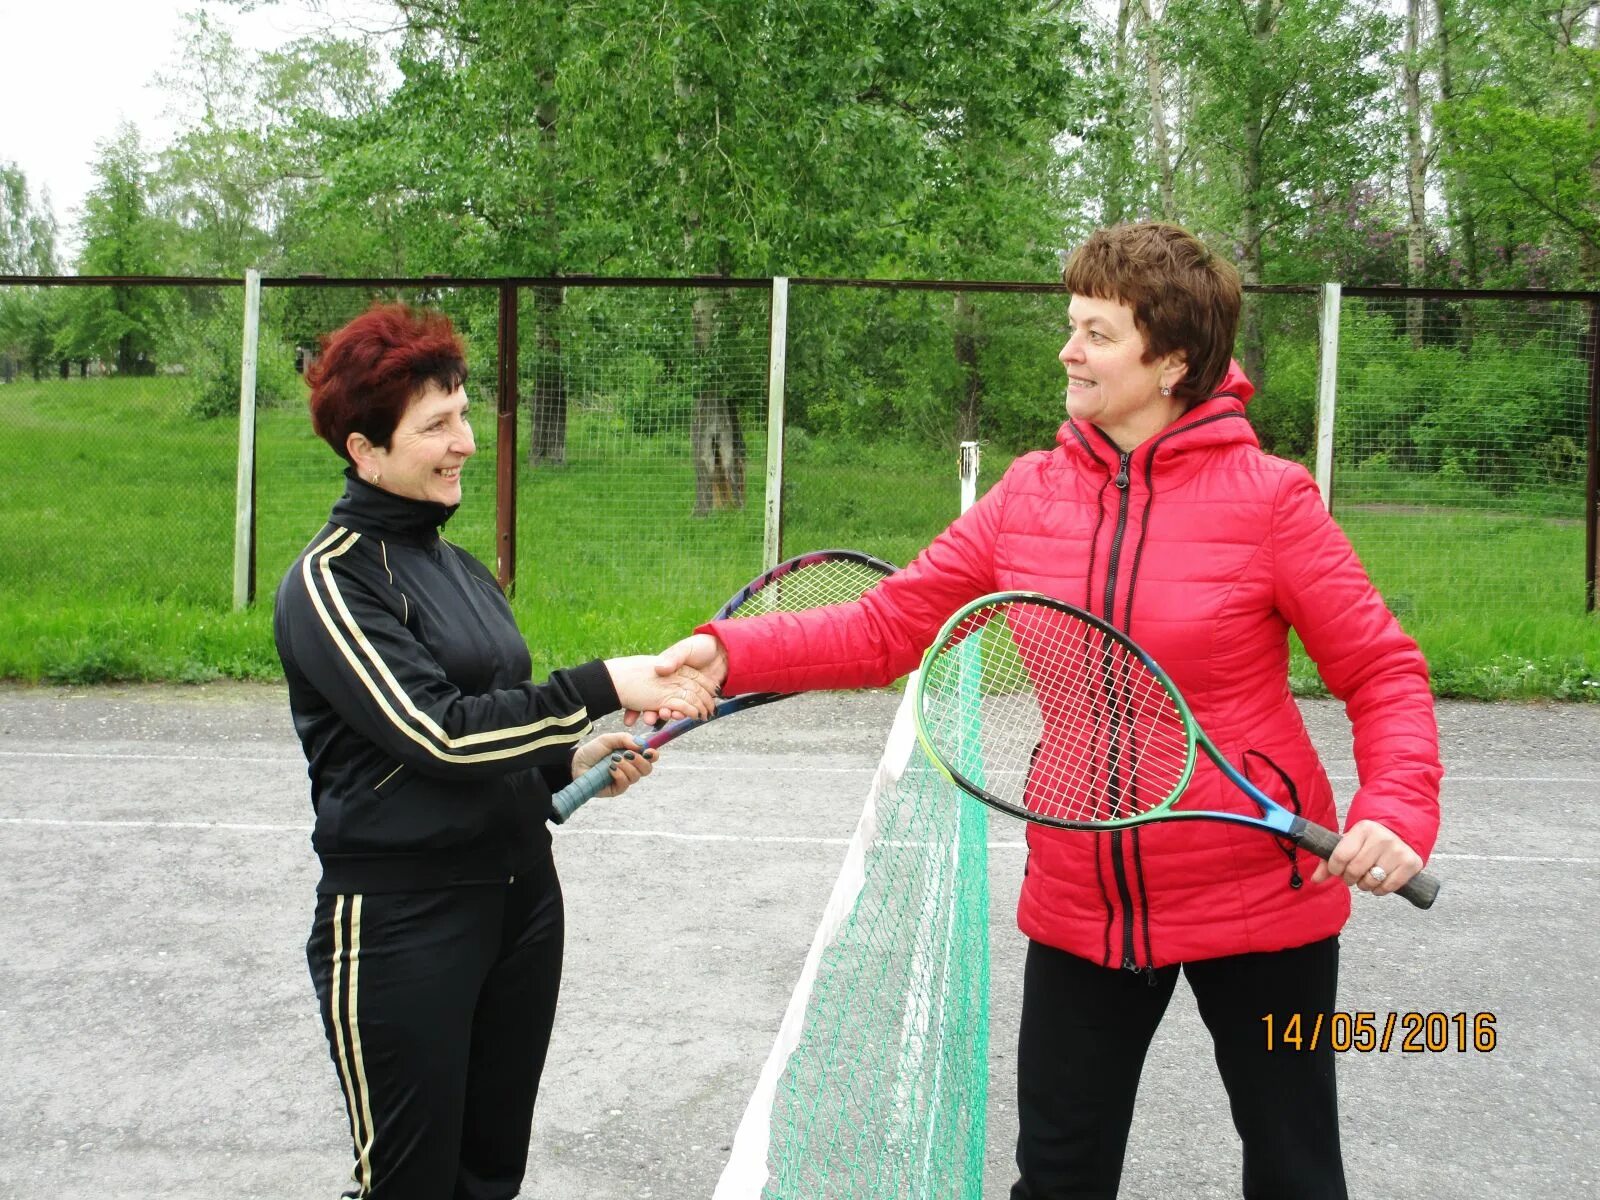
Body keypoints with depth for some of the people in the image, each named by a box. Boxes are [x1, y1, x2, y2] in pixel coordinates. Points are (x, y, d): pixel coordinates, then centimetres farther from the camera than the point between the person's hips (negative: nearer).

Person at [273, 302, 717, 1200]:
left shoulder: (461, 569, 14)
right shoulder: (331, 580, -10)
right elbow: (435, 730, -20)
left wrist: (572, 761, 2)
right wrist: (602, 688, -23)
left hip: (522, 895, 8)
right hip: (400, 917, -7)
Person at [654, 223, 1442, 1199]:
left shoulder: (1266, 496, -12)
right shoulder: (1029, 495, -1)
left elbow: (1384, 674, -8)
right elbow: (884, 627, -1)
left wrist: (1397, 812, -24)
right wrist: (730, 652, -13)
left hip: (1258, 901, -3)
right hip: (1081, 908, 3)